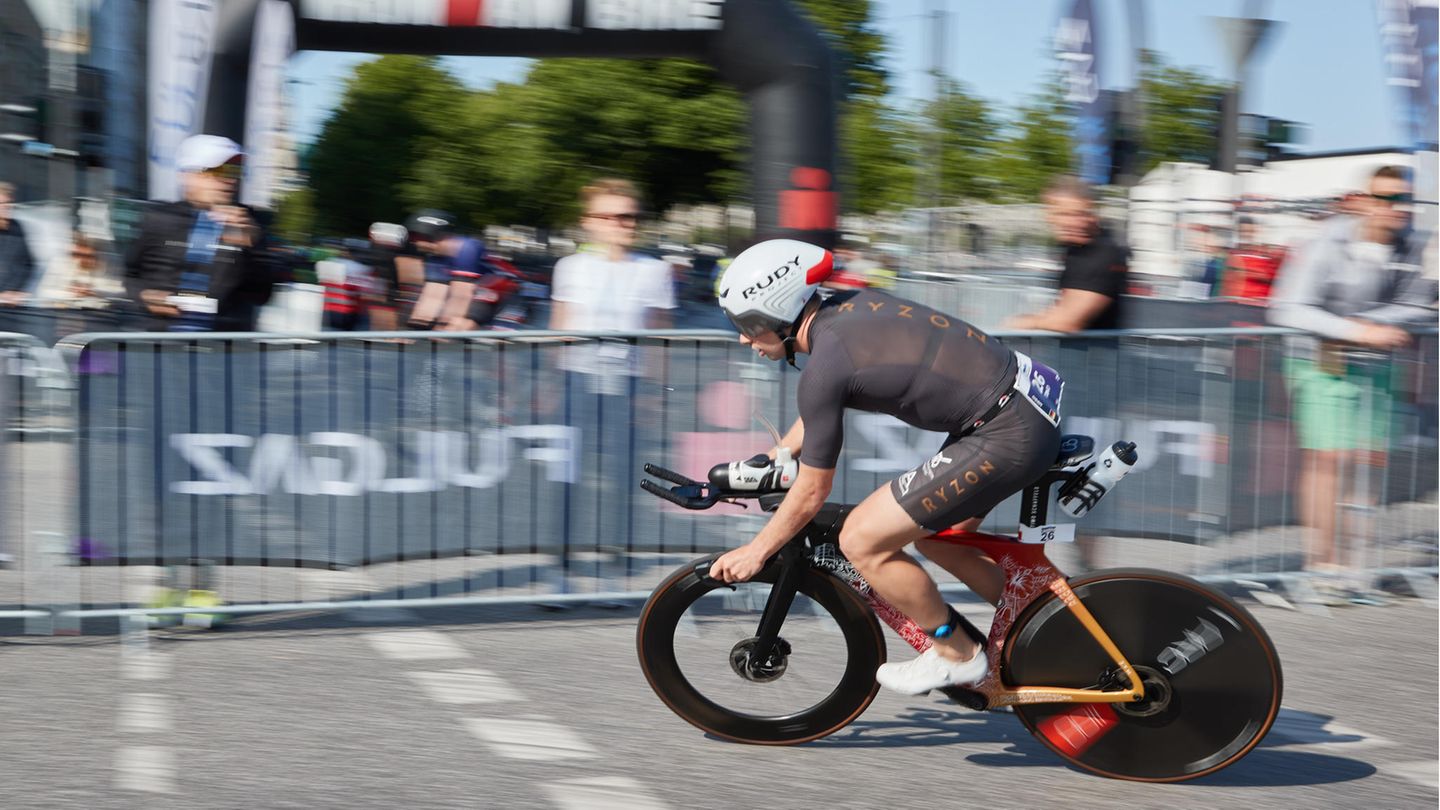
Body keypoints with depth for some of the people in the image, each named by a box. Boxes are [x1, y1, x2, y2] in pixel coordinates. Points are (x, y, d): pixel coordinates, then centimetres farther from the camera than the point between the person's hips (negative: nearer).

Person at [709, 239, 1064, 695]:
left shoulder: (825, 367, -17)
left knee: (861, 541, -5)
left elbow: (812, 491, -6)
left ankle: (957, 655, 11)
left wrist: (755, 552, 8)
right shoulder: (849, 305, 8)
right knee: (932, 537, 25)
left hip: (1008, 436, -10)